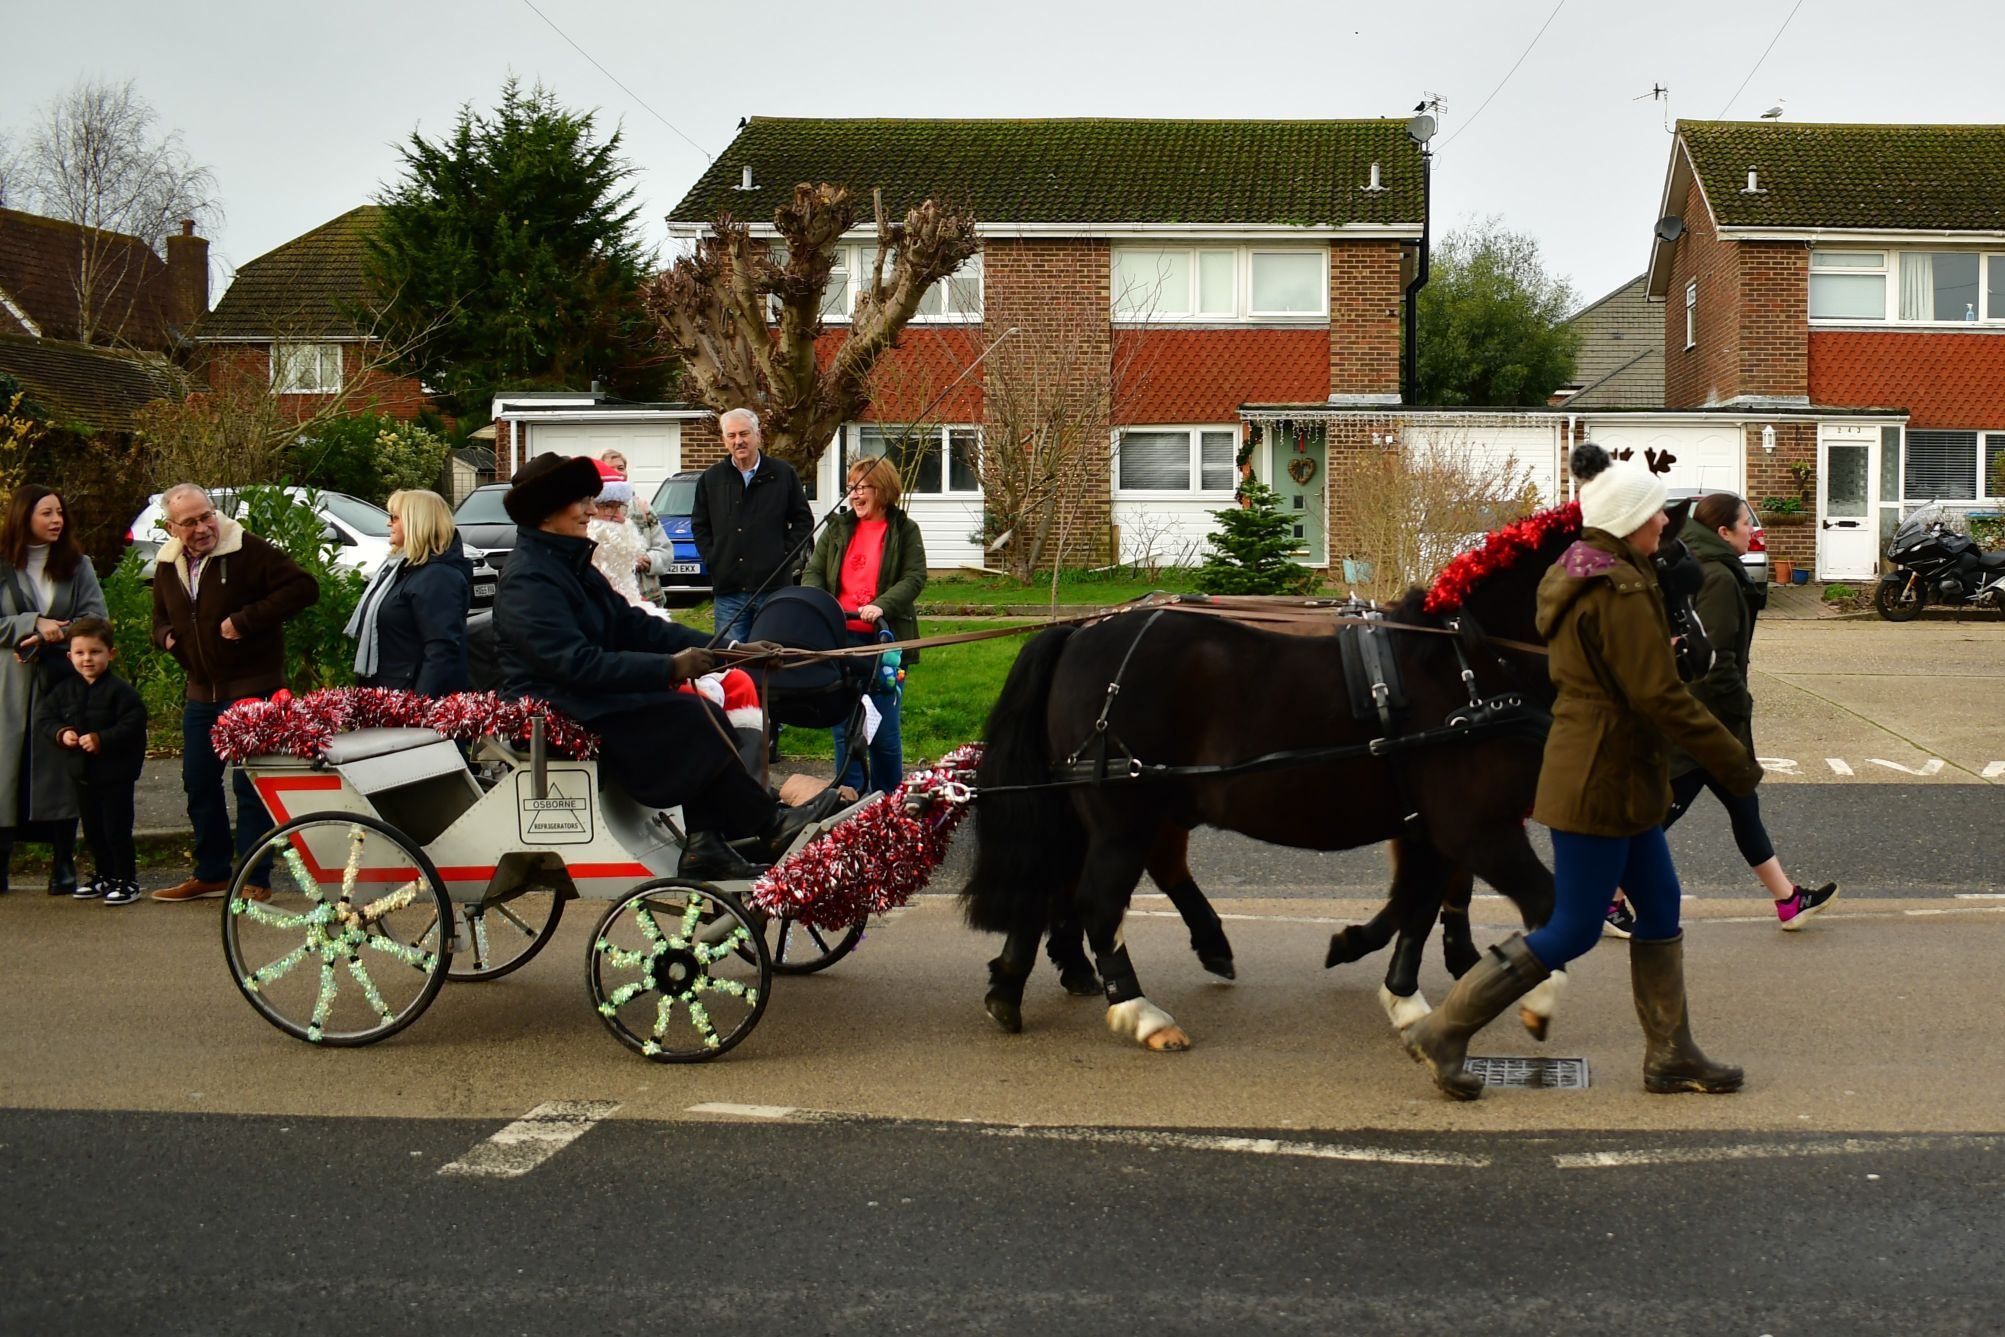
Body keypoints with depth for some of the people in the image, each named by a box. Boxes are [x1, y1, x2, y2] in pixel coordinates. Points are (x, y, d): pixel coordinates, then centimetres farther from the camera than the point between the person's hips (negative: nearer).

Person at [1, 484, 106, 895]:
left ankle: (64, 867, 8)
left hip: (64, 681, 1)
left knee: (62, 768, 1)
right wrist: (33, 625, -16)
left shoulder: (77, 565, 8)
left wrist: (46, 639, -12)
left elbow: (95, 617, 0)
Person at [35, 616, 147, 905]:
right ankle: (103, 875, 29)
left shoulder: (120, 691, -13)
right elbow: (43, 718, 6)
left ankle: (126, 880, 6)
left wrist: (102, 740, -25)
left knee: (117, 829, -3)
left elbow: (133, 724, -19)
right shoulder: (63, 690, 5)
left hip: (115, 774, -6)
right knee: (92, 829, 16)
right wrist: (60, 733, -13)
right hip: (81, 773, 6)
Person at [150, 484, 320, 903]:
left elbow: (303, 588, -20)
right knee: (198, 783, 12)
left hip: (252, 688, -7)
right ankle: (211, 873, 25)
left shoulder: (248, 550, -13)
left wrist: (246, 619, -22)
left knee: (249, 785, -5)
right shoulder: (168, 565, 9)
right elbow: (161, 620, 25)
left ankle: (255, 880, 3)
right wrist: (167, 637, 1)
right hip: (201, 691, 7)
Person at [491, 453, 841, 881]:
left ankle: (705, 845, -14)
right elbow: (577, 664, -27)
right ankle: (773, 825, -11)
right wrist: (668, 668, -27)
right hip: (554, 713, -10)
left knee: (707, 716, -6)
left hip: (586, 701, 10)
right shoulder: (527, 579, -17)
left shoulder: (571, 565, 15)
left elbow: (632, 625, 9)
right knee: (689, 718, -20)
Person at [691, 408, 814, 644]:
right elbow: (699, 525, 17)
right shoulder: (711, 479, 9)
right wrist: (711, 559, 4)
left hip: (774, 588, -2)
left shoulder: (784, 474, 4)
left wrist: (786, 555, -2)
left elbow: (803, 519, 8)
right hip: (728, 590, 2)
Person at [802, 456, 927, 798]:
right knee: (844, 727, 5)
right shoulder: (838, 529, 13)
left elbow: (915, 578, -7)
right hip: (841, 640, 3)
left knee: (884, 730, 0)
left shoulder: (905, 531, 3)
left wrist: (882, 605, -23)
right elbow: (813, 572, 10)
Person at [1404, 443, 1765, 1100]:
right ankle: (1443, 1030, 3)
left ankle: (1670, 1056, 24)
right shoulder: (1620, 591, -20)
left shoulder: (1577, 574, 11)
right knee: (1571, 931, -3)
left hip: (1616, 774, 10)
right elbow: (1661, 696, -20)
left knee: (1660, 909, 15)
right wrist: (1734, 761, -13)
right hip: (1602, 779, -10)